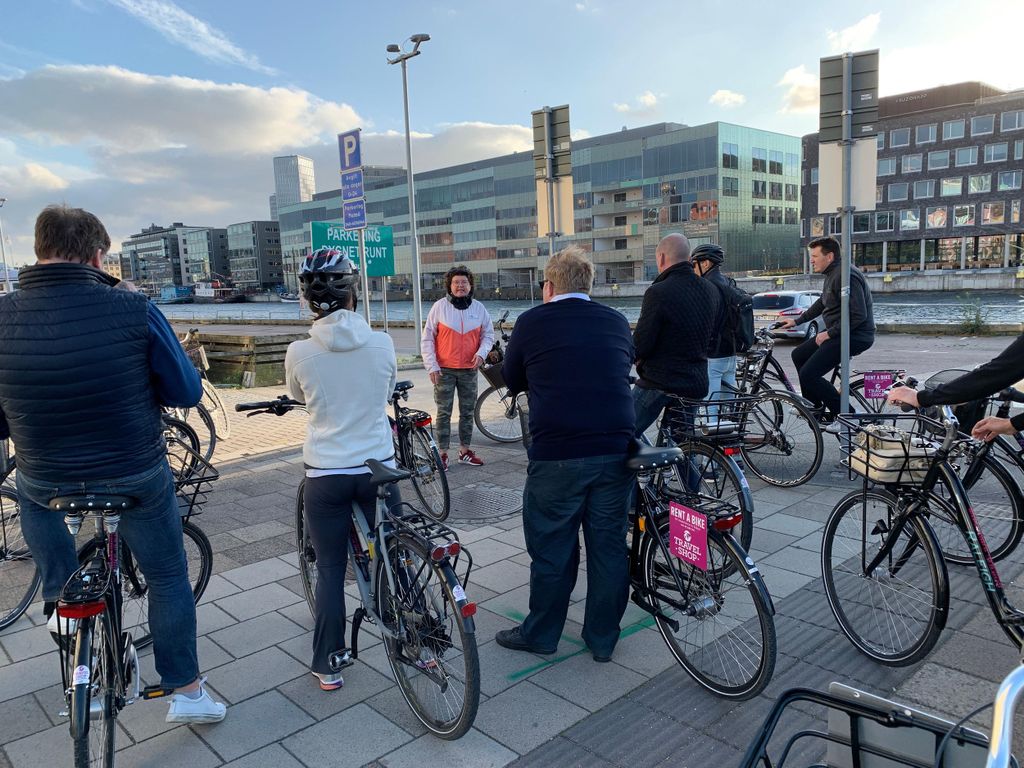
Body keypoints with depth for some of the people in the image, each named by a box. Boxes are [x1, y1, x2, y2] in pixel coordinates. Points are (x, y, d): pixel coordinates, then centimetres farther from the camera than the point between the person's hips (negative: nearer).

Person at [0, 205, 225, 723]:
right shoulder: (134, 311, -19)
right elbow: (186, 393, -9)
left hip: (47, 481, 1)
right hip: (138, 481, -1)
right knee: (168, 578, 17)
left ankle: (59, 601, 43)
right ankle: (186, 691, 26)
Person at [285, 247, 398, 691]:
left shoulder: (299, 353, -12)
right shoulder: (382, 343, -9)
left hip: (325, 475, -1)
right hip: (378, 469, 1)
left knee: (330, 569, 12)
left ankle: (328, 666, 23)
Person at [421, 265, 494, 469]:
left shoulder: (479, 308, 4)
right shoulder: (439, 307, -3)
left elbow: (488, 334, 13)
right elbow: (427, 339, -1)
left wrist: (481, 352, -7)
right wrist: (432, 366, -8)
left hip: (469, 370, 3)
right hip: (444, 370, -3)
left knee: (467, 412, 10)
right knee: (444, 413, 1)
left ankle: (465, 451, 22)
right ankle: (443, 453, 9)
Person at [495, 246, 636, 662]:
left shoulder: (532, 322, -1)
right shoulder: (617, 322, 8)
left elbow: (512, 382, 10)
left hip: (556, 455, -3)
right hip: (615, 451, 4)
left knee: (552, 549, 10)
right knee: (609, 546, 13)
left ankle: (540, 634, 26)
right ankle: (603, 639, 27)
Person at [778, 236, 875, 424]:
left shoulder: (845, 276, -22)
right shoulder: (833, 274, 12)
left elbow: (858, 315, -27)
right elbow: (822, 303, 28)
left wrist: (829, 334, -20)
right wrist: (797, 321, 26)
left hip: (854, 336, -11)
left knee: (808, 374, -15)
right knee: (799, 355, 18)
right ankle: (815, 407, 27)